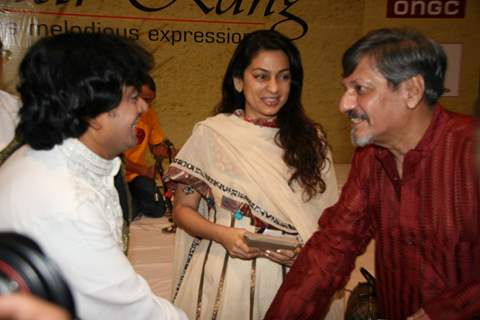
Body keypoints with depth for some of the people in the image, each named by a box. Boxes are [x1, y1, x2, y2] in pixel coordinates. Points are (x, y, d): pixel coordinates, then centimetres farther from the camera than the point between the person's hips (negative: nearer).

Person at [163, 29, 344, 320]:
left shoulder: (310, 138, 2)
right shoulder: (210, 134, -6)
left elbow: (327, 217, 6)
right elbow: (183, 209, 0)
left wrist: (306, 250, -13)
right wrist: (221, 234, -17)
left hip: (293, 277, 2)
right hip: (225, 277, -2)